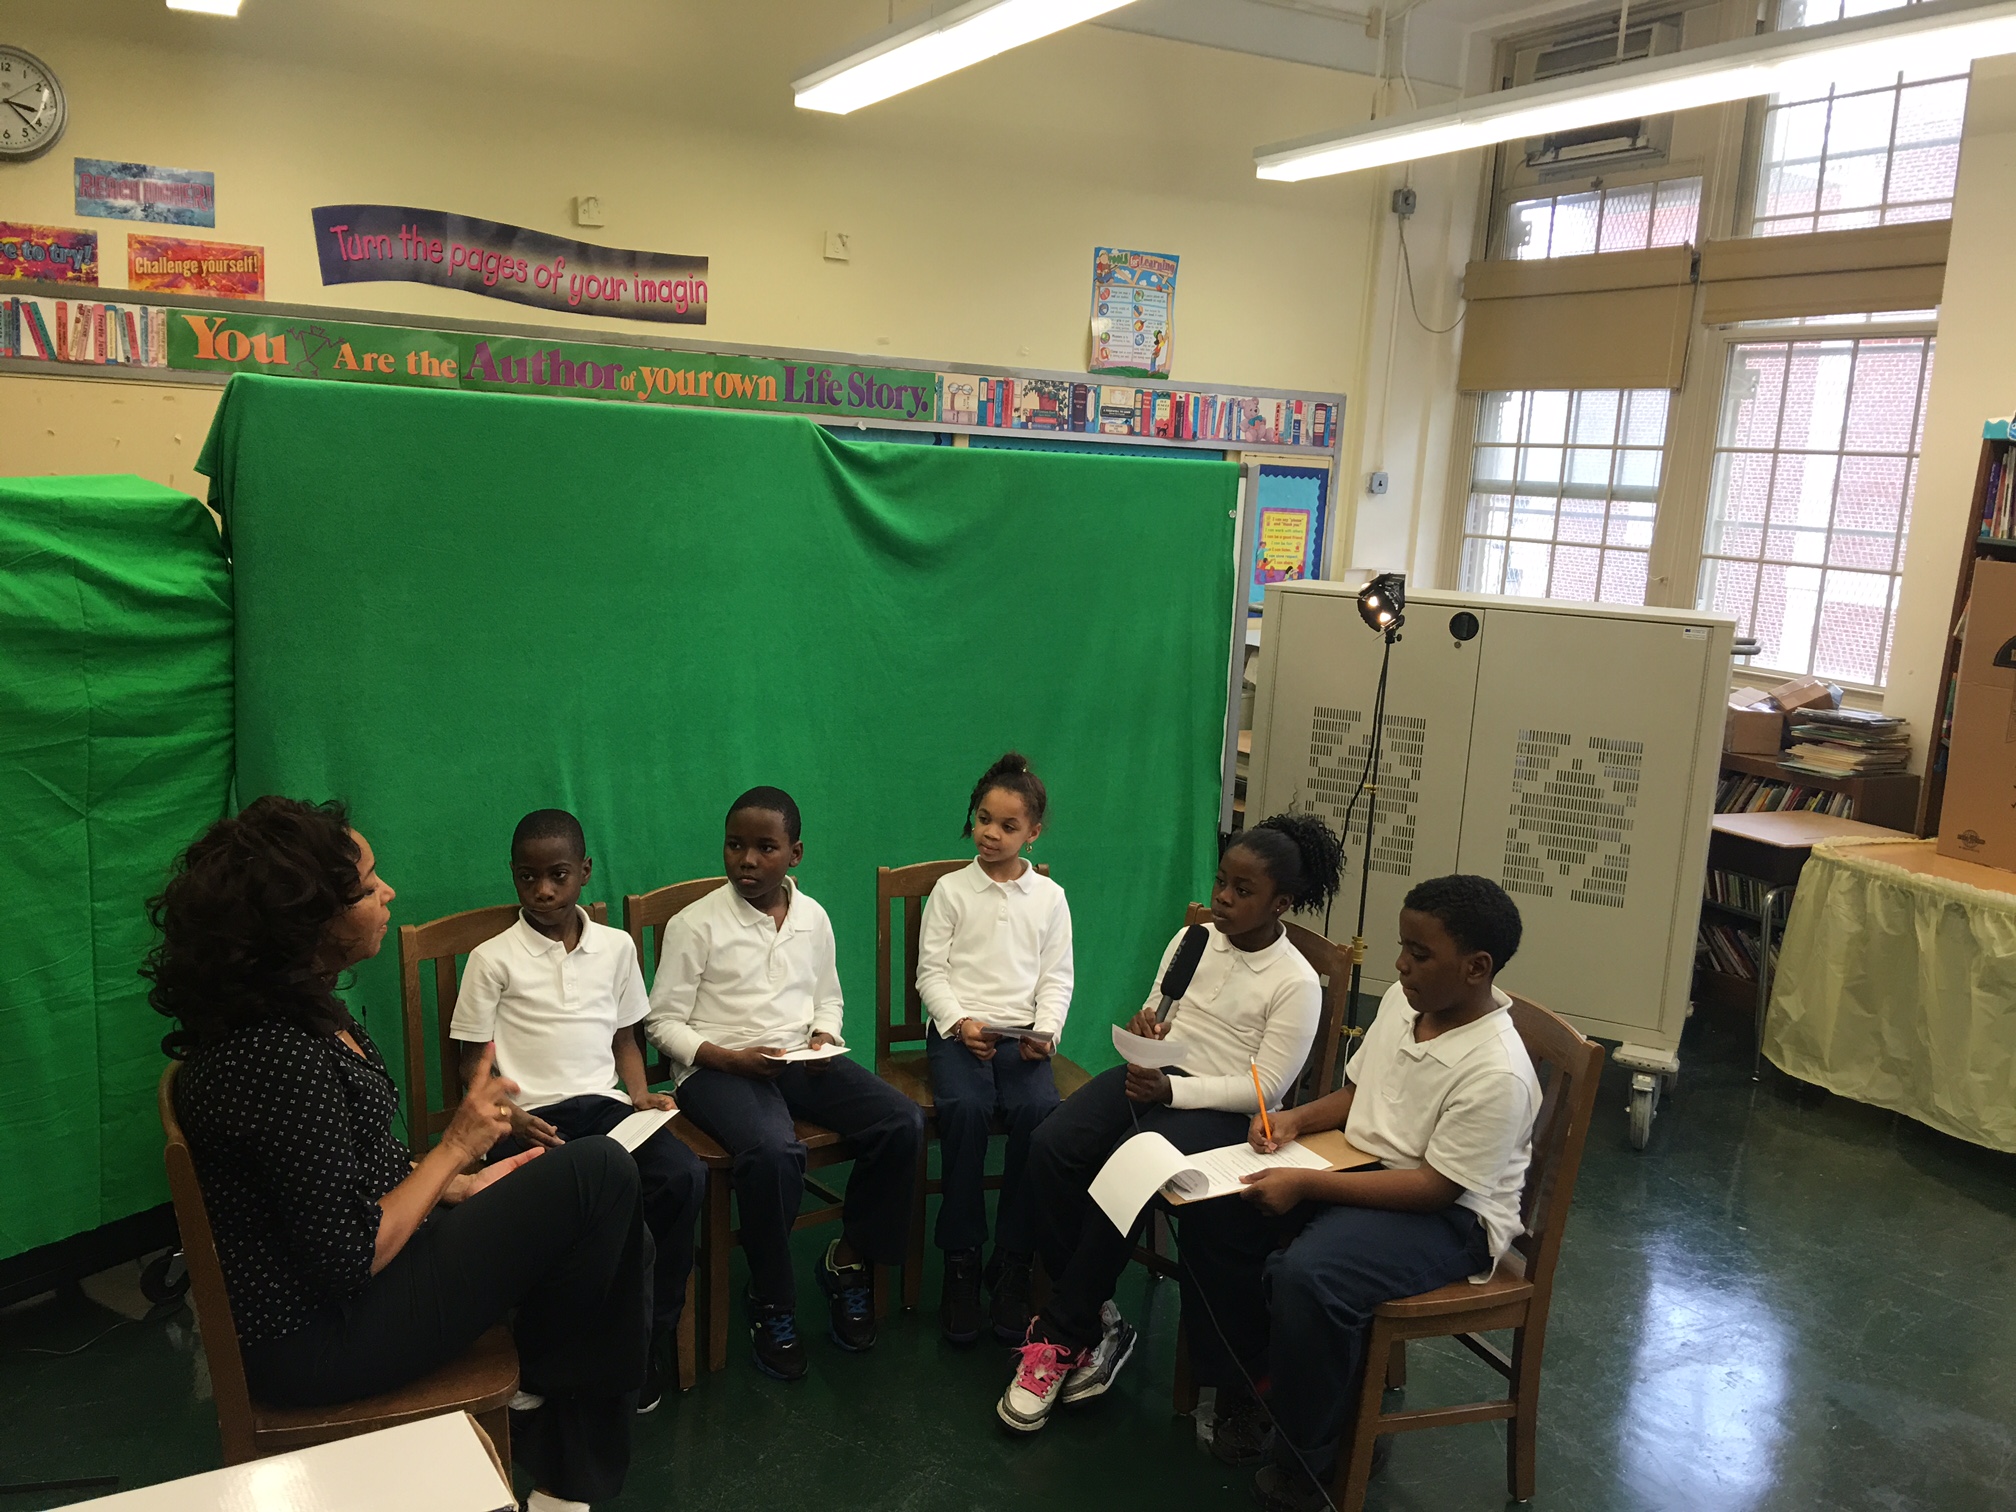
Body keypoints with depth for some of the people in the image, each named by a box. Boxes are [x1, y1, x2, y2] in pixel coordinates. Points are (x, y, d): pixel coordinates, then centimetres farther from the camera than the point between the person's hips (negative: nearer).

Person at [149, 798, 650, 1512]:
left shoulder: (299, 1010, 3)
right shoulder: (276, 1057, -29)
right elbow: (352, 1258, -25)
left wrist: (457, 1187, 6)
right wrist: (457, 1146, -14)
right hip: (316, 1341, -10)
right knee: (599, 1174, -16)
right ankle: (548, 1394, 10)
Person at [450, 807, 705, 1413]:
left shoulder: (616, 946, 12)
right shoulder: (492, 959, 2)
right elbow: (473, 1062, 4)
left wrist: (642, 1095, 1)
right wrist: (509, 1117, -13)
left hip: (603, 1104, 3)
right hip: (529, 1119, -3)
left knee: (686, 1176, -24)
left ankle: (651, 1346, -9)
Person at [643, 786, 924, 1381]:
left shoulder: (813, 917, 9)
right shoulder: (697, 924, -5)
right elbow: (663, 1022, -3)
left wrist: (824, 1039, -1)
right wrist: (731, 1059, -16)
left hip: (801, 1059, 5)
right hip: (719, 1066, -5)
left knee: (902, 1122, -17)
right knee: (773, 1152, -36)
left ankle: (849, 1262, 4)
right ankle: (771, 1304, -11)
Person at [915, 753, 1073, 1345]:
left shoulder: (1049, 897, 11)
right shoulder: (951, 890, 7)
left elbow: (1057, 978, 8)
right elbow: (931, 971, 3)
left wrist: (1046, 1030, -9)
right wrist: (960, 1023, -12)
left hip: (1022, 1035, 1)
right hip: (957, 1029, -1)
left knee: (1039, 1111, -28)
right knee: (965, 1109, -31)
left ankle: (1013, 1263, -13)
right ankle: (961, 1261, -16)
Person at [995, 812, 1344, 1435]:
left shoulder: (1296, 982, -9)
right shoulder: (1192, 940, 8)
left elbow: (1267, 1086, -12)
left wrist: (1171, 1089, -22)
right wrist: (1144, 1029, -8)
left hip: (1221, 1110, -5)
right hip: (1150, 1078, 6)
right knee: (1051, 1147, -21)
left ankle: (1062, 1334, -13)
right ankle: (1095, 1320, -10)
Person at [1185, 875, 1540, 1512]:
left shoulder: (1497, 1073, -25)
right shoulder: (1401, 1002, -1)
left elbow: (1435, 1186, -25)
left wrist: (1308, 1184, -26)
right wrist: (1297, 1119, -5)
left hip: (1448, 1216, -8)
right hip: (1360, 1166, 9)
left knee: (1306, 1275, -33)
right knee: (1213, 1213, -5)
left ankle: (1306, 1458, -8)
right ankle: (1243, 1387, 12)